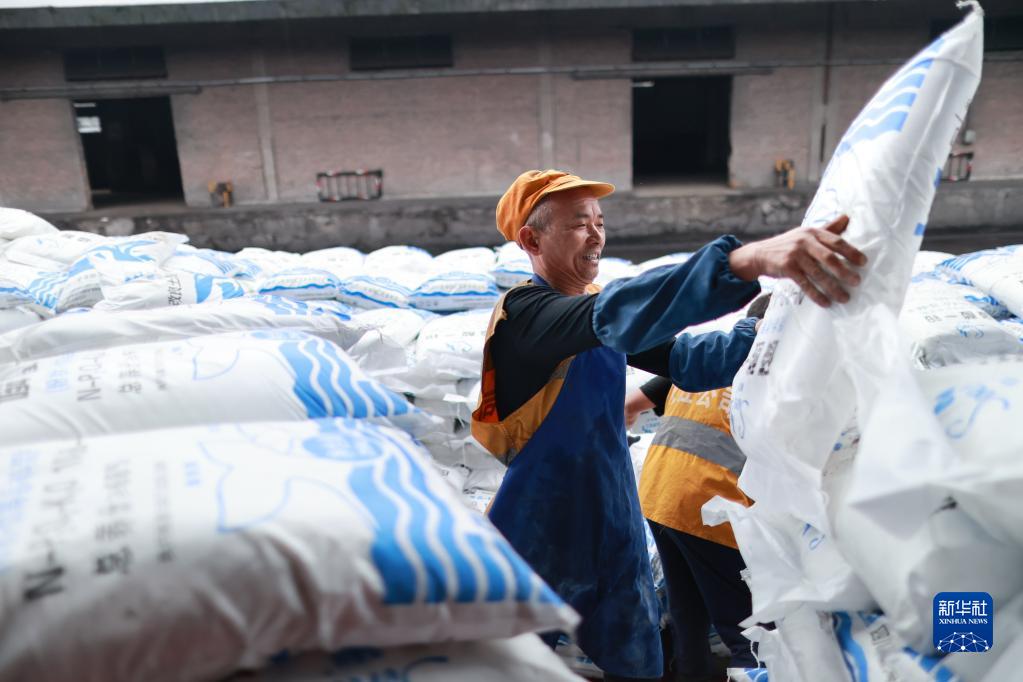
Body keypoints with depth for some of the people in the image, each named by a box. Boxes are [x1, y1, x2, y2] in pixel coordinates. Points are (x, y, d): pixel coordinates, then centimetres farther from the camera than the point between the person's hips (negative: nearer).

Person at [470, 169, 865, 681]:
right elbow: (615, 313, -38)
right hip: (541, 543, -7)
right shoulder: (522, 312, -18)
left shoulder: (591, 309, 6)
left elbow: (686, 360, -5)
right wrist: (749, 260, -51)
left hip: (616, 535, 7)